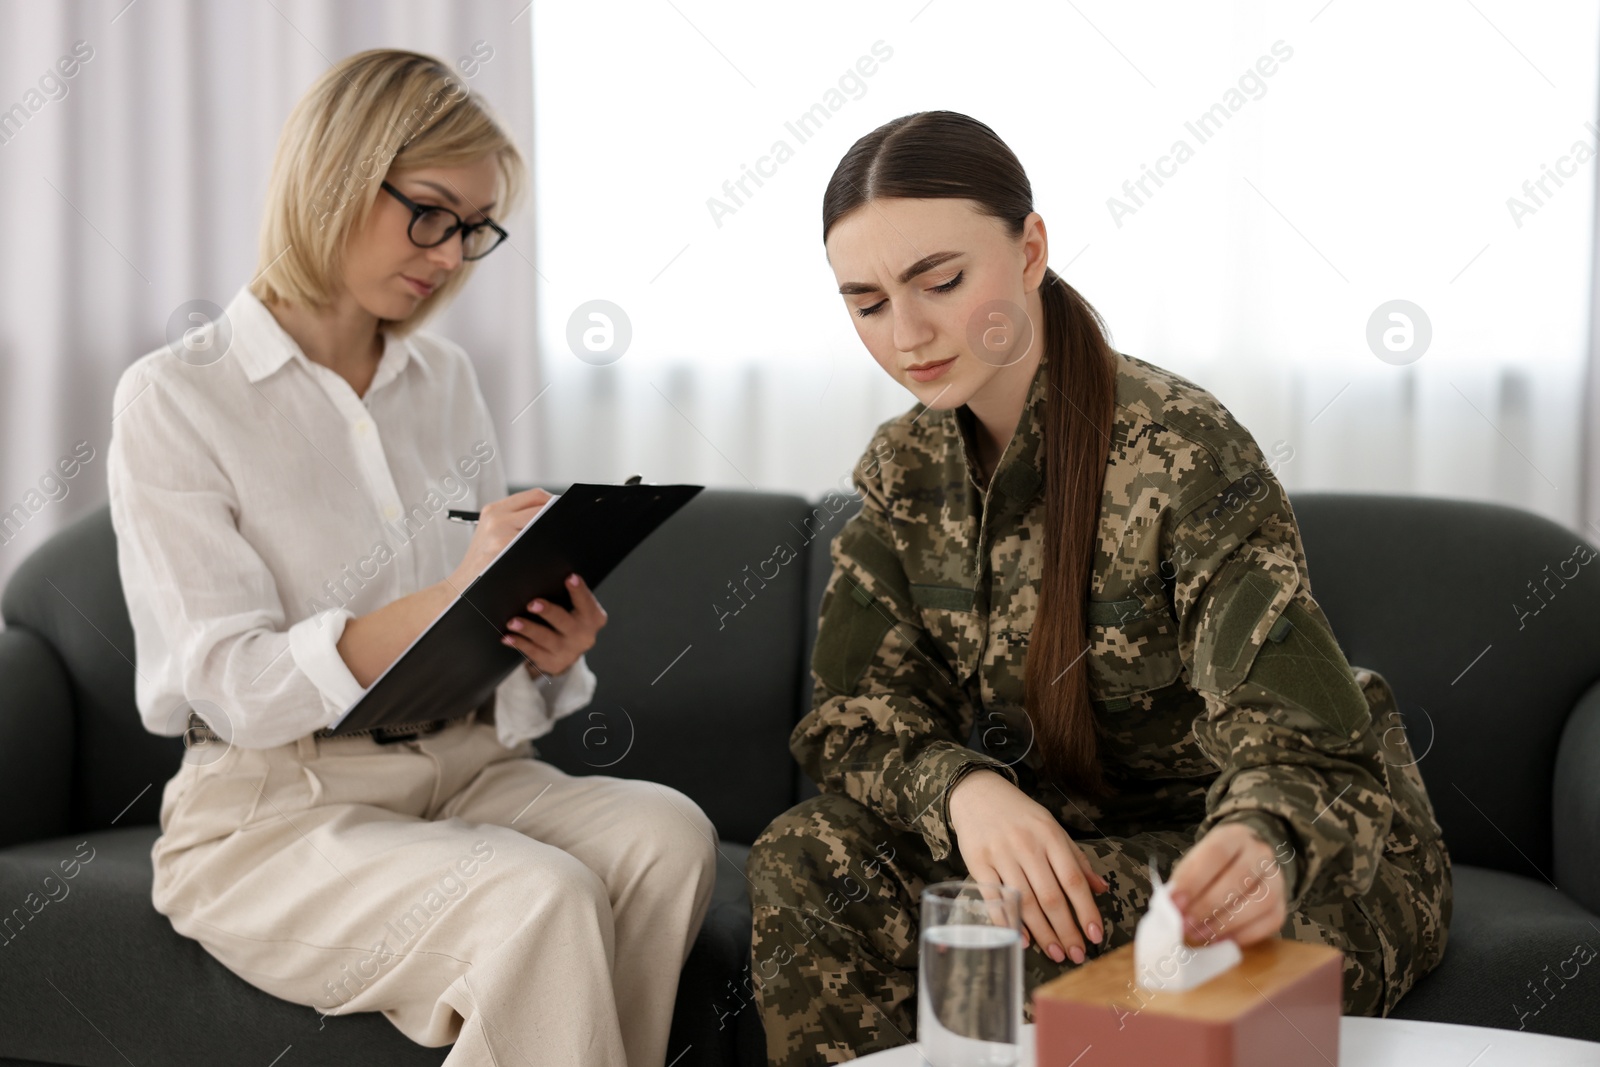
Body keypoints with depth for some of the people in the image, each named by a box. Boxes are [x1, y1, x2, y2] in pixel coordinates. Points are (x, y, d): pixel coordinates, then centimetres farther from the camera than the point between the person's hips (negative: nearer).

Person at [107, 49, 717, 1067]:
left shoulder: (447, 378, 12)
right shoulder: (173, 399, -6)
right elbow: (233, 686, -14)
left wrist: (549, 648, -9)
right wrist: (449, 598, -27)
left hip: (468, 770, 6)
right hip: (277, 809, -5)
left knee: (667, 832, -25)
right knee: (543, 900, -32)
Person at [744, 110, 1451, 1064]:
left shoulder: (1183, 454, -22)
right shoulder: (905, 470, -2)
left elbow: (1301, 749, -29)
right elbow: (854, 713, -5)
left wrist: (1261, 848, -54)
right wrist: (964, 790, -28)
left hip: (1317, 853, -5)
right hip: (1063, 832, 5)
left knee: (1029, 936, -34)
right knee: (806, 862, -19)